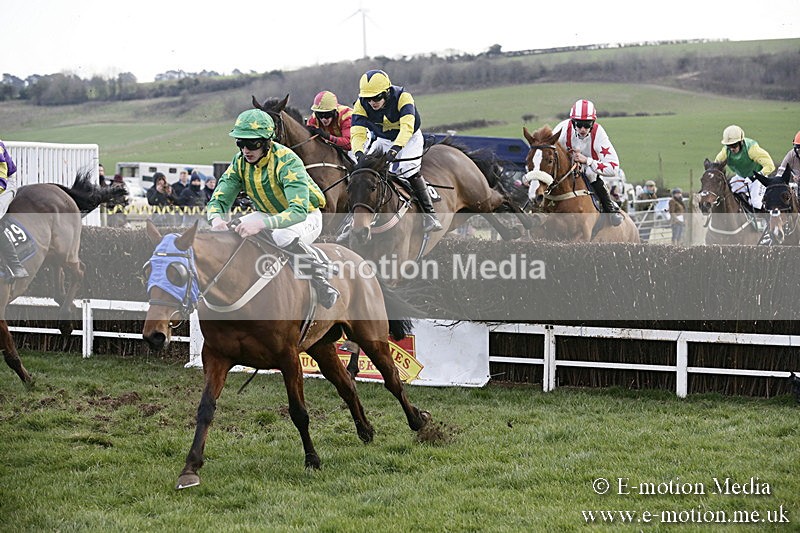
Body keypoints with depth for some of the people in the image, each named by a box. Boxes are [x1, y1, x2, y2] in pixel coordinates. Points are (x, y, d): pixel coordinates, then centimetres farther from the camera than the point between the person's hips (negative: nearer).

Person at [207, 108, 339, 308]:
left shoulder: (287, 161, -31)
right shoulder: (240, 162, -12)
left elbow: (298, 211, -43)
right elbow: (219, 199, -12)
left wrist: (261, 224, -58)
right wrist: (216, 219, -39)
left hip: (307, 217, -6)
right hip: (269, 214, 6)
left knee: (283, 236, -39)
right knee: (232, 230, -19)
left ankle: (319, 276, -20)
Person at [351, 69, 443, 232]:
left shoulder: (402, 97, -32)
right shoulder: (361, 105, -21)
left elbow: (407, 127, -44)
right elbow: (357, 133, -29)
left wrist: (396, 148, -60)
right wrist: (359, 153, -50)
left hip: (409, 138, -4)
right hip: (383, 140, 4)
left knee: (410, 170, -25)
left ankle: (429, 214, -17)